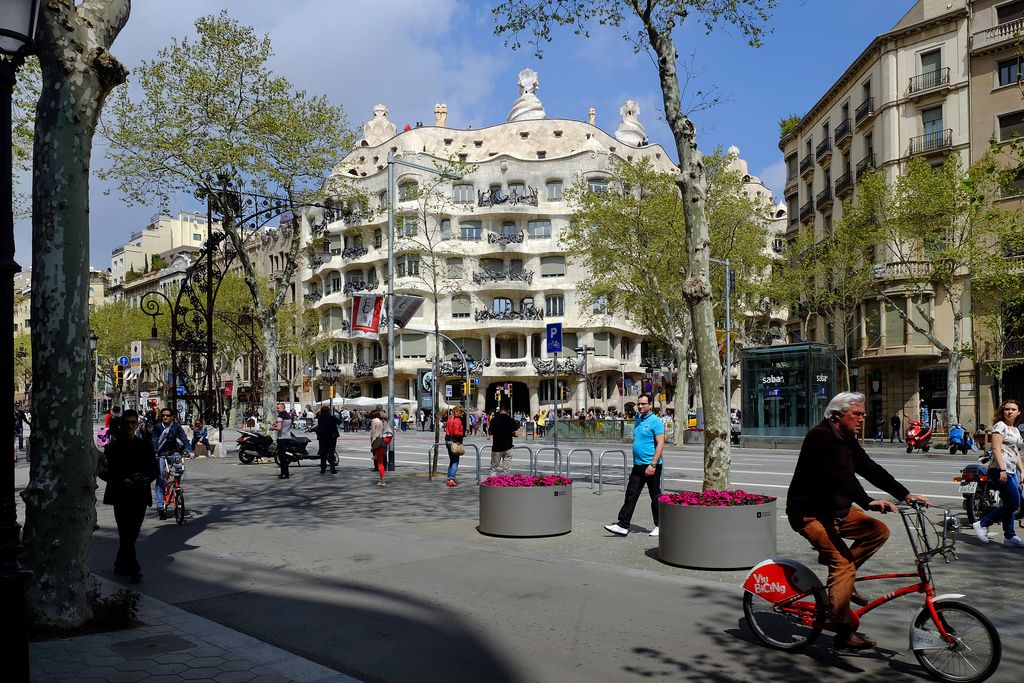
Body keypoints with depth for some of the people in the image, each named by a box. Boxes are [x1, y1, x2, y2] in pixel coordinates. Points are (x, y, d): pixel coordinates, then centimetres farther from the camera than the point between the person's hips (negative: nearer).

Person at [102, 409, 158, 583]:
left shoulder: (145, 445, 7)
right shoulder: (112, 447, 3)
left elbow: (154, 470, 7)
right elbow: (106, 472, 0)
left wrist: (143, 480, -13)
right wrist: (122, 481, -16)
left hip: (140, 496, 2)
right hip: (120, 496, -2)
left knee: (132, 534, 9)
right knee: (126, 534, -8)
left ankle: (120, 565, 26)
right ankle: (134, 569, -4)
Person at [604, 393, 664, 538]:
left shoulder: (655, 421, -10)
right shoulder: (638, 420, 14)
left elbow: (660, 444, -16)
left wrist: (653, 465, -22)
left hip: (651, 466, -7)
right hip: (638, 466, 7)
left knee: (655, 497, 5)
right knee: (630, 495, 2)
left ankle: (658, 526, 17)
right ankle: (623, 525, 2)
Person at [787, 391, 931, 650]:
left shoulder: (847, 440, 9)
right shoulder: (821, 437, -21)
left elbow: (870, 469, 5)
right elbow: (841, 476, -33)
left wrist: (906, 494, -3)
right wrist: (868, 502, -44)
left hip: (836, 508, 9)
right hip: (809, 513, -9)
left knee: (879, 530, -3)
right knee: (843, 563, -18)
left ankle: (840, 577, 7)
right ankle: (845, 632, -11)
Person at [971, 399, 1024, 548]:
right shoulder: (1000, 426, -7)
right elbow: (996, 449, -15)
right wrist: (1002, 470, -23)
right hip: (1001, 470, -9)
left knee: (1010, 504, 8)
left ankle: (1010, 537, 13)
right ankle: (983, 524, -4)